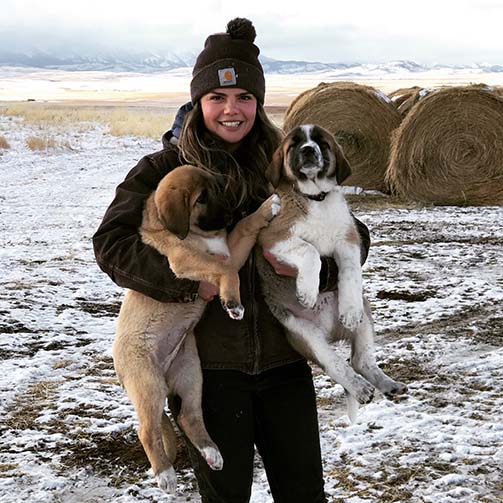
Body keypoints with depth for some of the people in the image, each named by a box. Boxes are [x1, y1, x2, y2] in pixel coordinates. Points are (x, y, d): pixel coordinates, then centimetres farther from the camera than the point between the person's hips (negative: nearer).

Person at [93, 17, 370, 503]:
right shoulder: (163, 170, -3)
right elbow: (112, 243, -12)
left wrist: (315, 265, -16)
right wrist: (187, 281, -22)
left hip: (283, 359, 3)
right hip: (206, 364, -2)